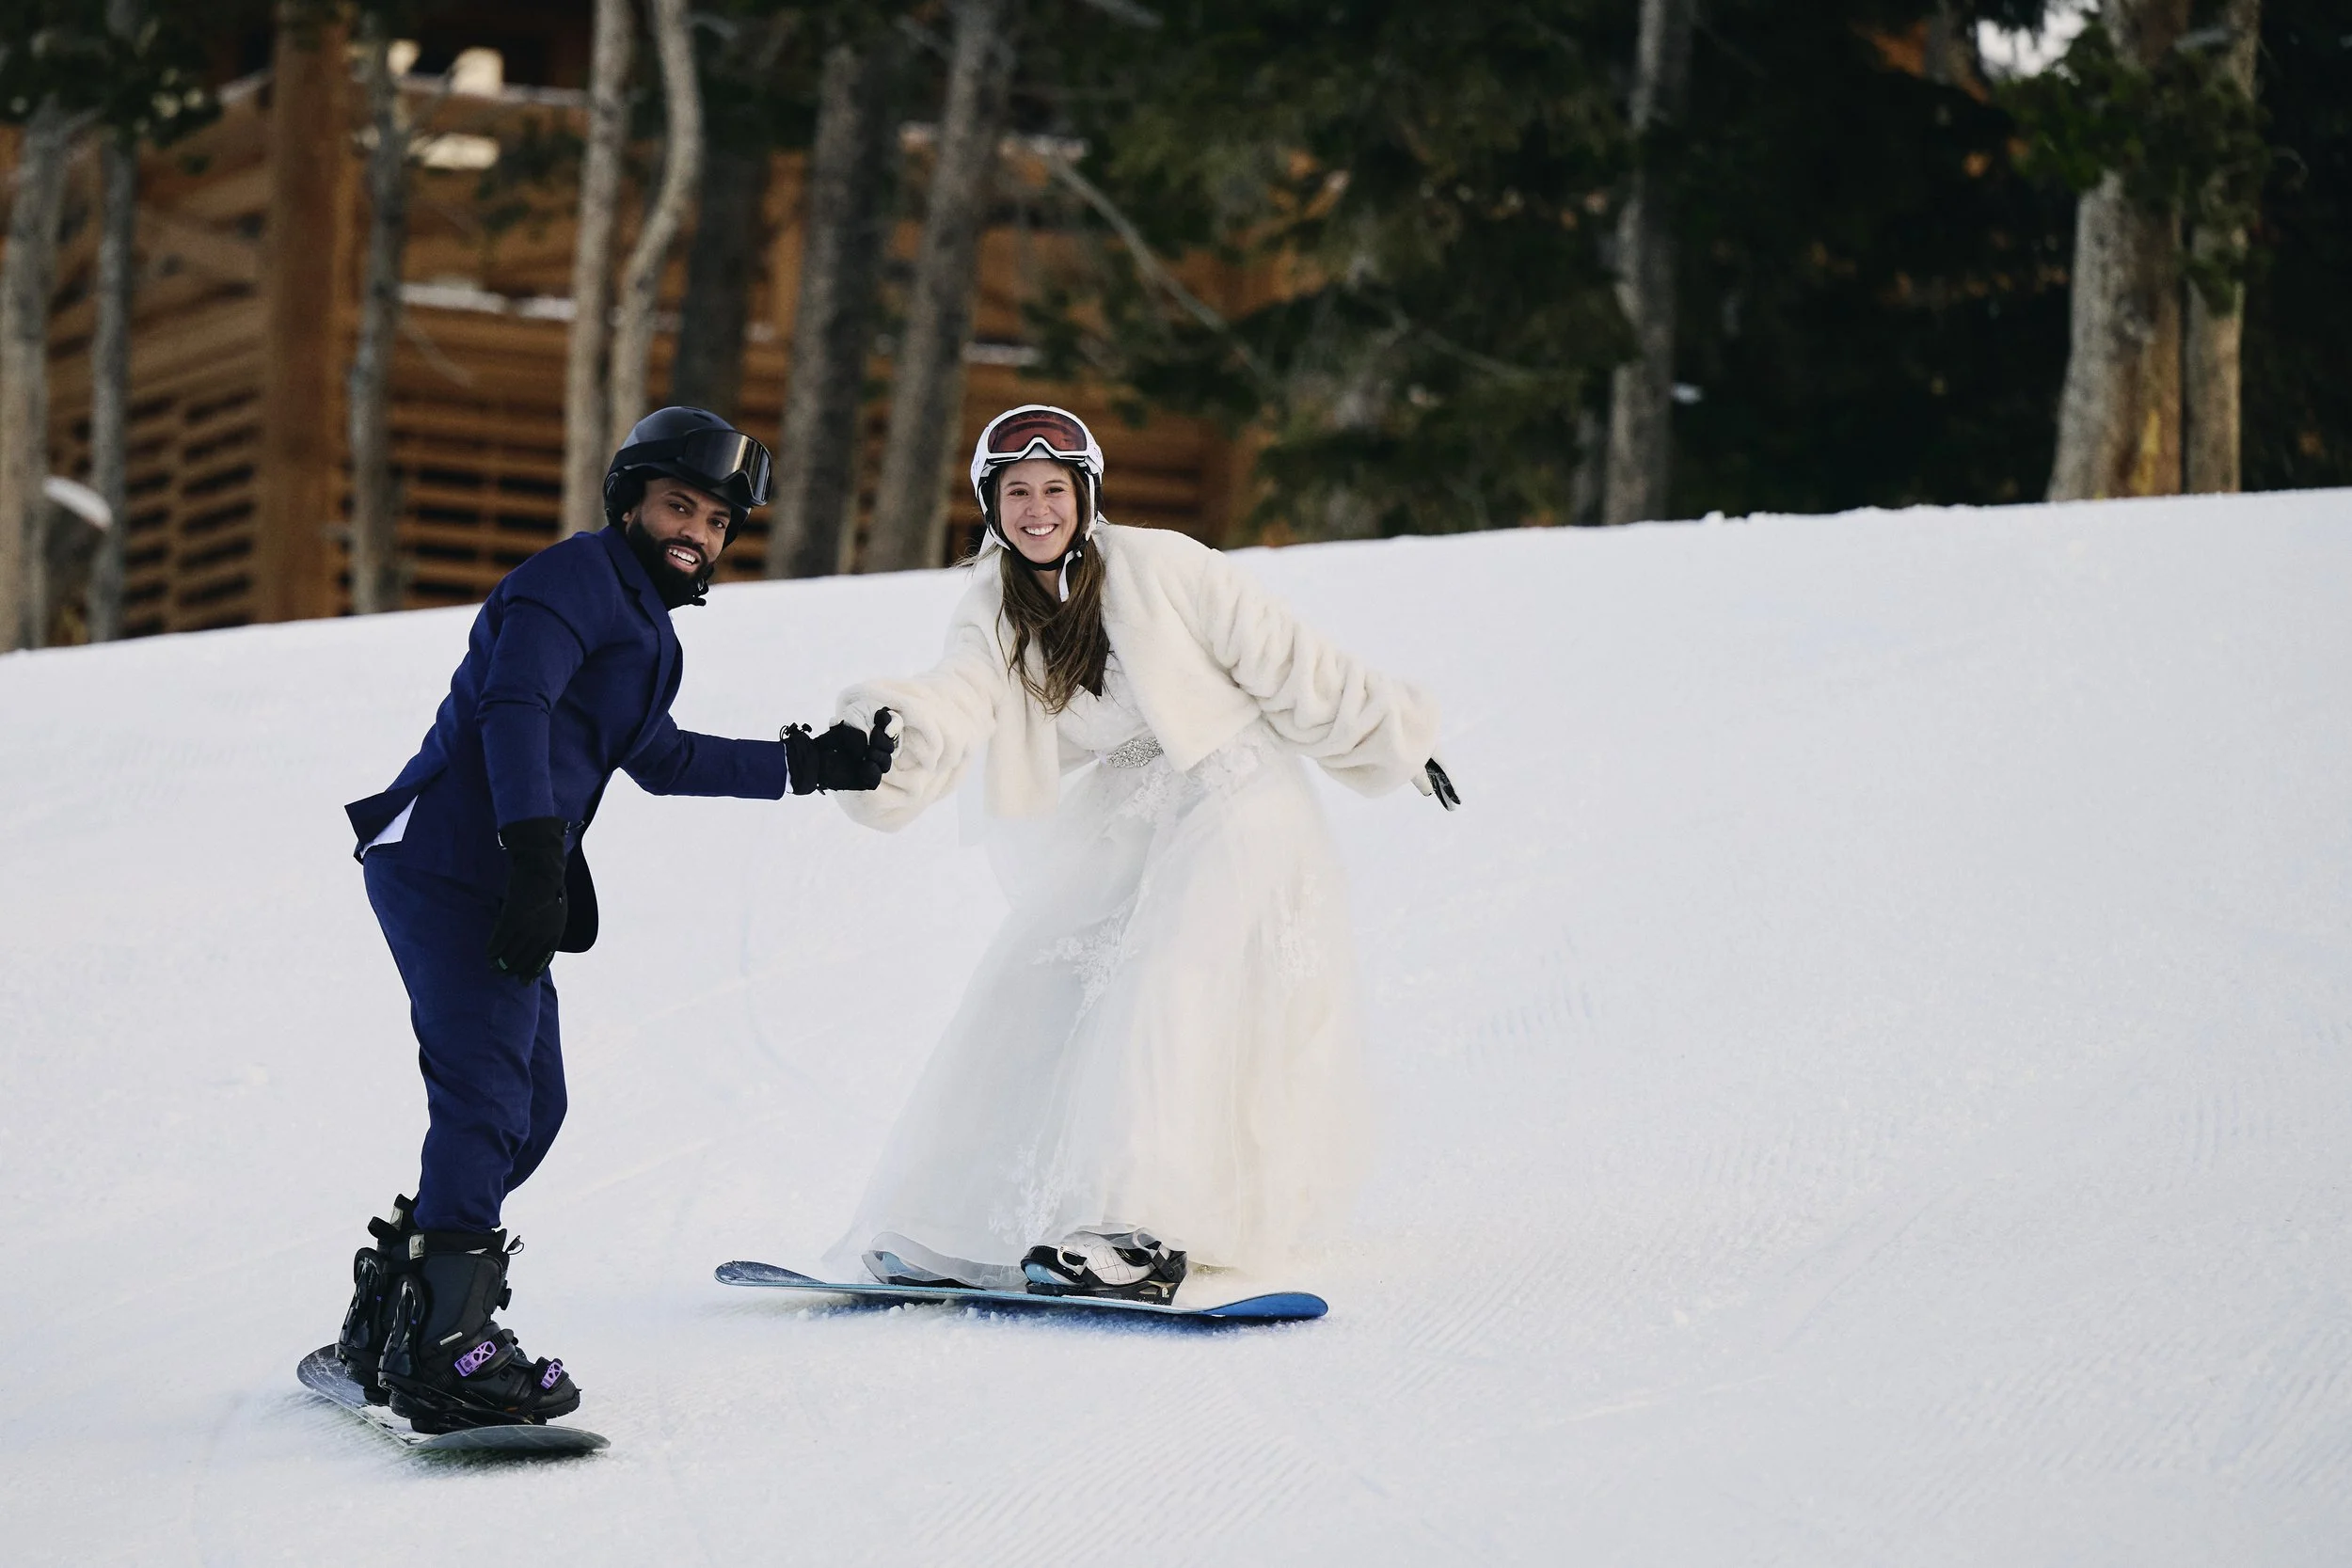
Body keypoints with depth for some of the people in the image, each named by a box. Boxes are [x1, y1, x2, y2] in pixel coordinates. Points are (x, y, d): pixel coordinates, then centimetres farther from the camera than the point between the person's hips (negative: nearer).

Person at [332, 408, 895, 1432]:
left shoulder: (638, 619, 25)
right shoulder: (578, 577, -7)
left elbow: (660, 760, 35)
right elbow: (513, 711, -21)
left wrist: (809, 764, 34)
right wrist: (537, 858, -29)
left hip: (498, 877, 10)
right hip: (450, 866, -10)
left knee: (528, 1107, 12)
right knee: (488, 1097, -17)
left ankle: (385, 1325, 21)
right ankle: (444, 1348, -20)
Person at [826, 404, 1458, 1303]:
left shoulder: (1159, 567, -11)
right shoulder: (994, 614, 0)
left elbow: (1284, 663, -3)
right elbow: (954, 706, -19)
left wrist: (1389, 738, 4)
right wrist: (889, 736, -41)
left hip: (1231, 808, -6)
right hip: (1113, 840, 6)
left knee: (1167, 990, -22)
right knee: (1028, 996, -2)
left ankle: (1139, 1235, -31)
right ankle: (960, 1227, 6)